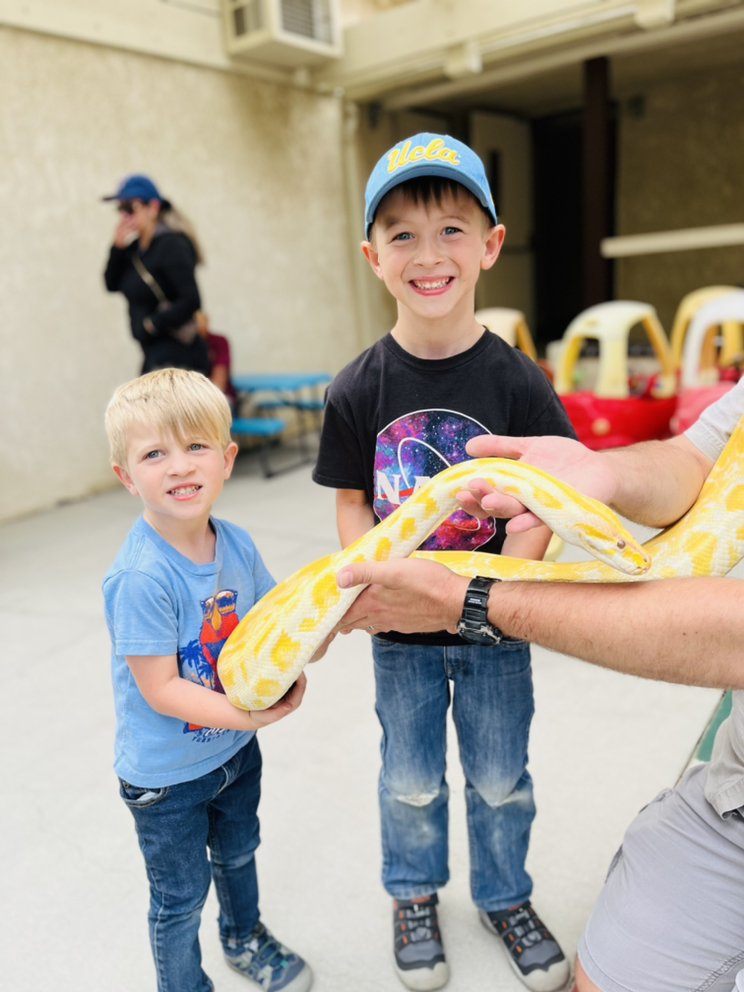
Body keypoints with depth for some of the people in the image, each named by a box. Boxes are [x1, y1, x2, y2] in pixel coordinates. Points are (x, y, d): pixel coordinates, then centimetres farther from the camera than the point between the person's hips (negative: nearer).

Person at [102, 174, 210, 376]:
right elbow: (112, 284, 11)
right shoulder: (136, 247, 11)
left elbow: (191, 300, -22)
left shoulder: (171, 245, -14)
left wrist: (153, 323, -14)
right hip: (154, 355, 9)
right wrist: (118, 248, -3)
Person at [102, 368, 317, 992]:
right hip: (167, 773, -6)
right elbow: (160, 689, -27)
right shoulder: (141, 578, -32)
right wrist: (250, 715, -28)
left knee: (238, 853, 31)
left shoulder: (236, 543, -12)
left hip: (235, 749, 6)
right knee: (181, 895, 17)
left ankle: (245, 938, 60)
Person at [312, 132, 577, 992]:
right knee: (410, 779, 20)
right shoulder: (359, 388, -10)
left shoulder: (515, 379, -13)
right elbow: (351, 503, -4)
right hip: (400, 630, 1)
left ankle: (505, 897, 48)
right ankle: (414, 895, 49)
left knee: (500, 778, 19)